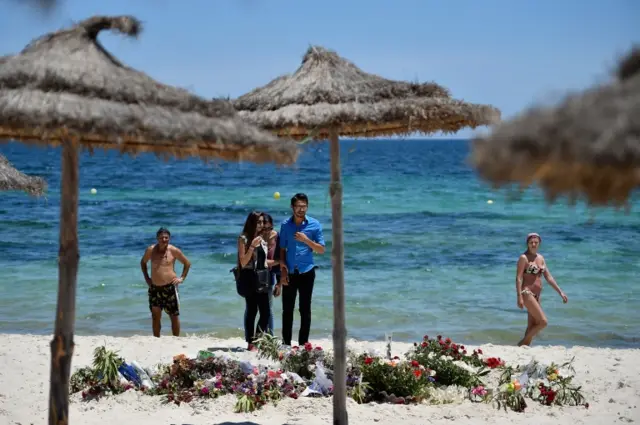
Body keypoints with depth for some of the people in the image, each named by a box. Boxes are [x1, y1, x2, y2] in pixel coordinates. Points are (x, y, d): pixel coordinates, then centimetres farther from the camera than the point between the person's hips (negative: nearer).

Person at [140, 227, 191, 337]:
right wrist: (146, 278, 11)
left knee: (174, 316, 2)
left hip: (170, 287, -2)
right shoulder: (151, 250, 0)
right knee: (155, 316, 5)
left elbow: (187, 263, 8)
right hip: (154, 288, 2)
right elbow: (143, 262, 18)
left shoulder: (174, 251, -4)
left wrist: (182, 278, 2)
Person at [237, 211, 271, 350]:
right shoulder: (244, 238, -5)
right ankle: (250, 344, 2)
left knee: (265, 311, 1)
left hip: (262, 277, 7)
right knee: (251, 310, -4)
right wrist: (252, 246, -18)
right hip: (249, 277, -6)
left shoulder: (262, 239, 15)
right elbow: (243, 262, -12)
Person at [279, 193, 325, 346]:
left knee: (305, 309, 3)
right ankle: (286, 343, 13)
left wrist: (306, 240, -15)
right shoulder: (285, 225, 2)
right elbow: (282, 249, 6)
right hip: (289, 272, 1)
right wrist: (283, 271, -2)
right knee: (287, 309, 5)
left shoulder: (314, 224, -2)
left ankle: (303, 343, 8)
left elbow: (321, 249, 0)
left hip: (306, 272, -1)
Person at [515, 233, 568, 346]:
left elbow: (549, 277, 15)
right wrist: (519, 297, -21)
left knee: (532, 326, 8)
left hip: (536, 296, 8)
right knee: (543, 322, -14)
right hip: (527, 293, -8)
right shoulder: (524, 258, -8)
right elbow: (518, 278, -13)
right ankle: (522, 343, -2)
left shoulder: (540, 258, 14)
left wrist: (560, 292, 10)